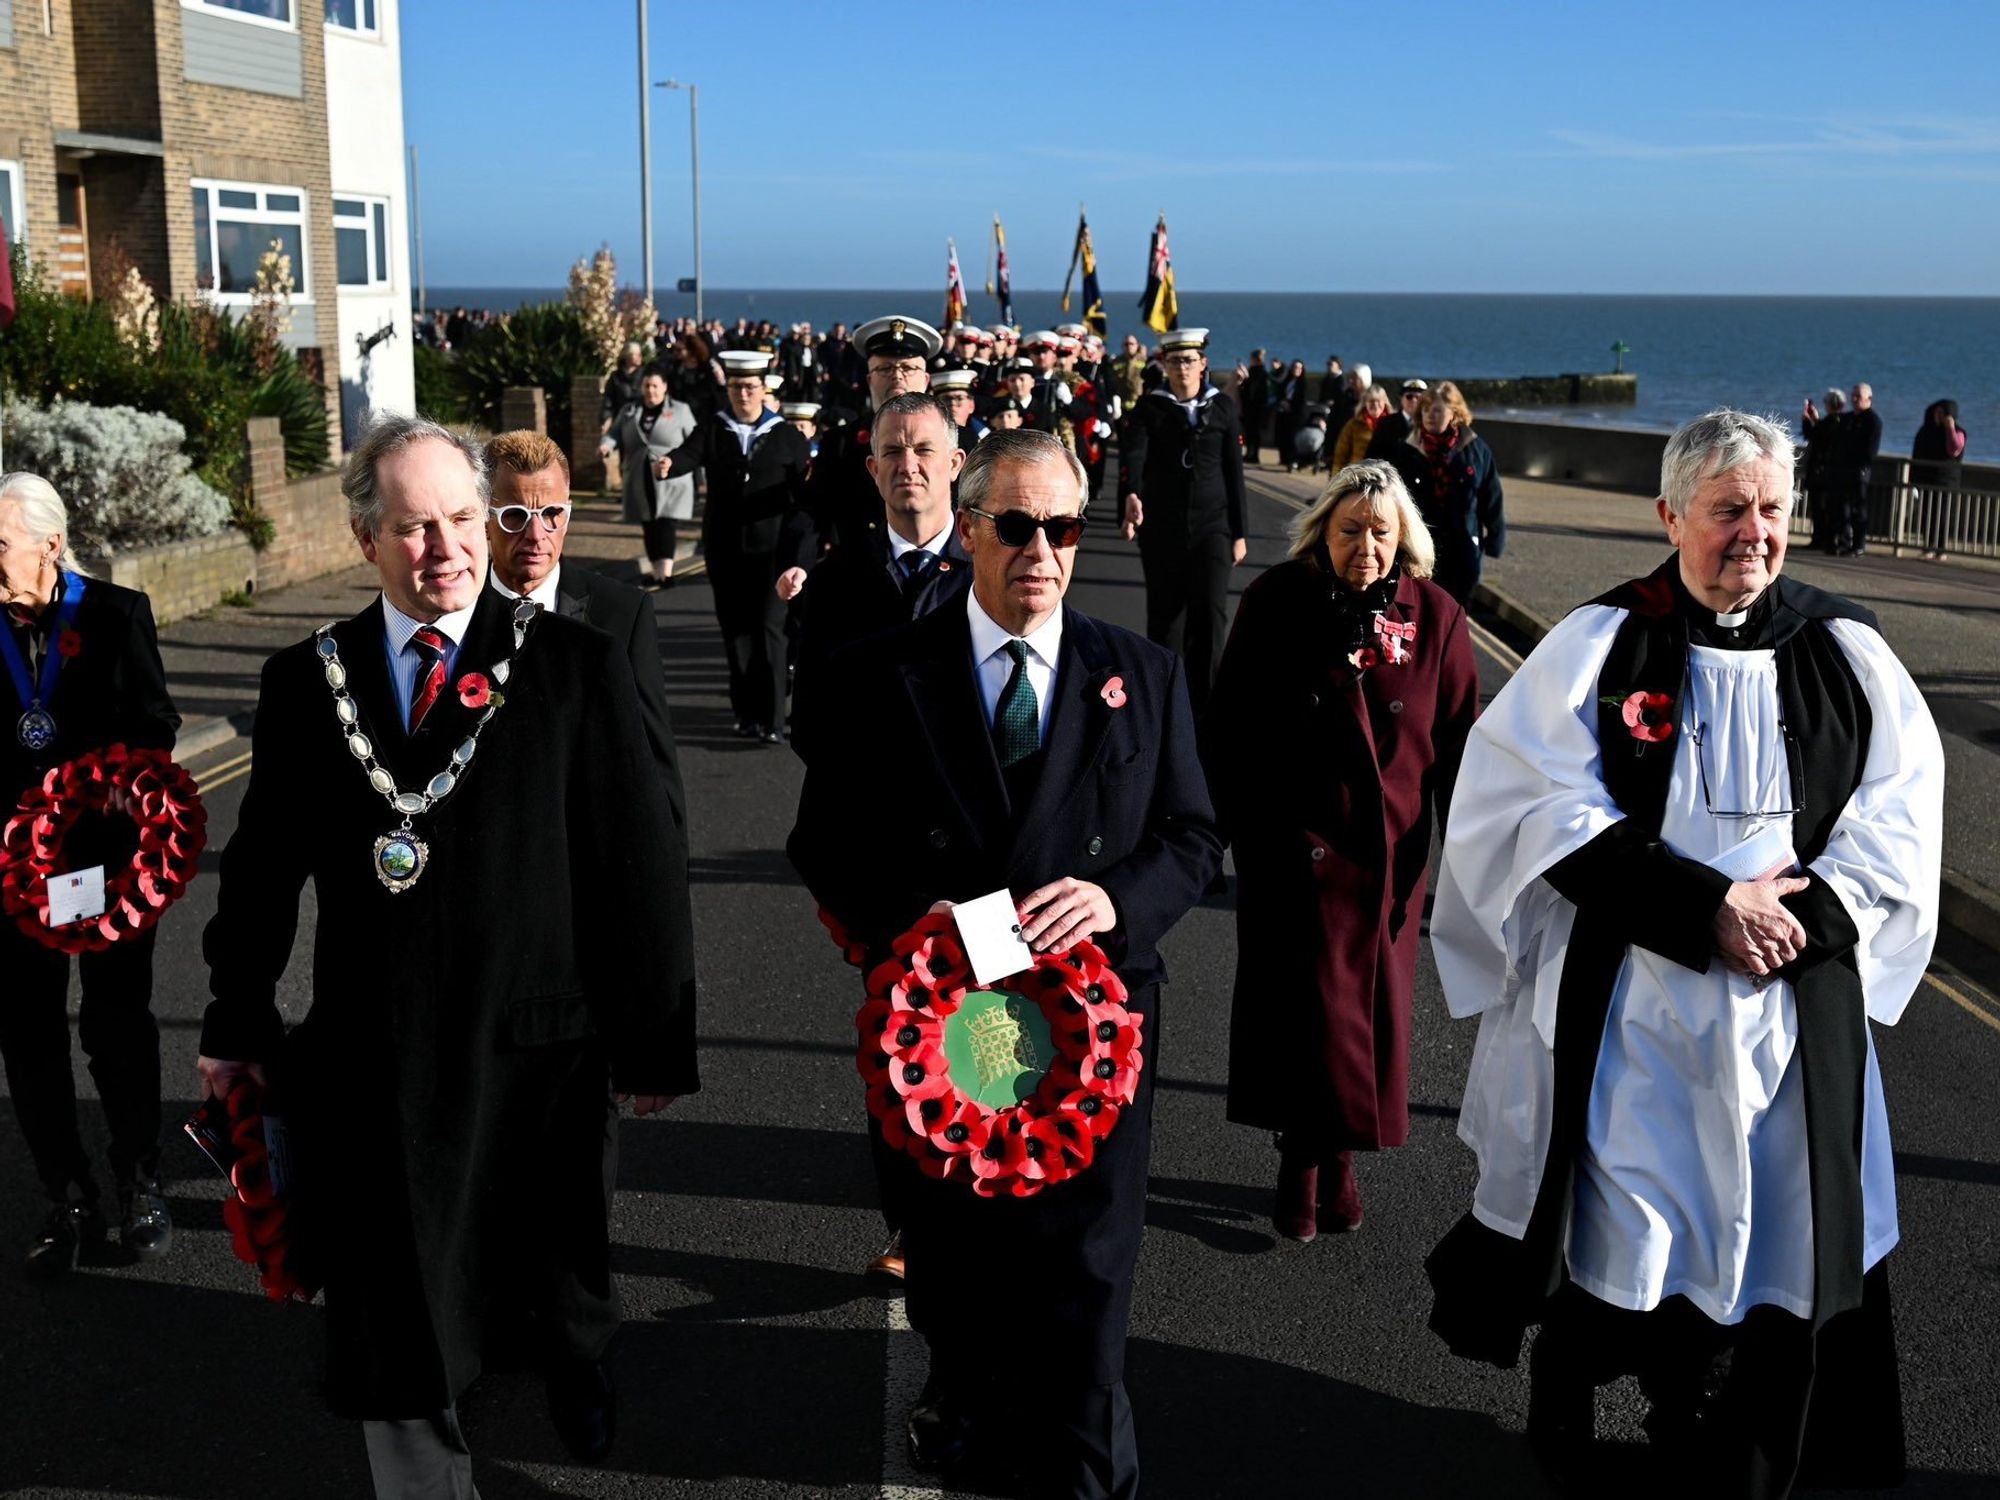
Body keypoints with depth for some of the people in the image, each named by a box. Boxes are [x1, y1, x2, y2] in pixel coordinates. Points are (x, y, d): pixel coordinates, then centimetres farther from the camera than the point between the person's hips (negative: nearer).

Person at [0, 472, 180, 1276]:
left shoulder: (116, 613, -3)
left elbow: (154, 723, -4)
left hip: (108, 850, -2)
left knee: (117, 1022, 7)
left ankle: (139, 1186, 23)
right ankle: (70, 1201, 20)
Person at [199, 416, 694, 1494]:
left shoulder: (575, 664, -9)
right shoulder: (305, 679, -1)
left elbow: (636, 863, -8)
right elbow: (262, 863, 7)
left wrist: (653, 1039, -8)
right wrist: (237, 1018, 9)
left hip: (538, 1041, -1)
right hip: (372, 1057, 1)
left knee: (558, 1255, 23)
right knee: (393, 1309, 13)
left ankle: (575, 1363, 56)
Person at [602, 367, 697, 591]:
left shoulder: (680, 410, 3)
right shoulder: (628, 412, 13)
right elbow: (615, 433, 6)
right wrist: (606, 444, -16)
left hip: (671, 483, -4)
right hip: (641, 483, 4)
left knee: (666, 528, -12)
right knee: (649, 530, 8)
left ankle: (665, 574, -19)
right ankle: (656, 571, 17)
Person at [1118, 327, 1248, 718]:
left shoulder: (1222, 406, 6)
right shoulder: (1149, 407, 1)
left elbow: (1234, 472, 7)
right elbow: (1133, 453, -17)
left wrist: (1239, 532, 5)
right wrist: (1131, 495, -37)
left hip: (1212, 526, 0)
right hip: (1161, 528, 0)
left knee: (1211, 613, -8)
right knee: (1164, 615, 5)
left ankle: (1204, 699, -1)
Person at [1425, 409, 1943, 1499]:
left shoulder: (1844, 652, 3)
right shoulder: (1600, 644, -5)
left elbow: (1899, 816, 2)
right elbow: (1544, 808, -13)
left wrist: (1802, 918, -15)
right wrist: (1704, 908, -18)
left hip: (1794, 1006, 2)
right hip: (1621, 1011, -2)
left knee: (1768, 1243, 10)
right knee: (1608, 1231, 10)